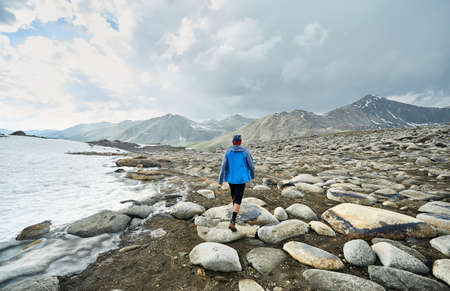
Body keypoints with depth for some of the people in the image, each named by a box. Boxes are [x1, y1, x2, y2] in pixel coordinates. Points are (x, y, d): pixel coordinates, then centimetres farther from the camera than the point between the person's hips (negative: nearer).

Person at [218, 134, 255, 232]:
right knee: (238, 200, -1)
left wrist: (220, 179, -2)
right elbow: (251, 165, -3)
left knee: (234, 193, 29)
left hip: (231, 177, 3)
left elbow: (223, 166, -8)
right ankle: (232, 222, -13)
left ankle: (235, 209, 55)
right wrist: (252, 174, 17)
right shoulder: (245, 152, -9)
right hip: (241, 178, -3)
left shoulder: (228, 152, -6)